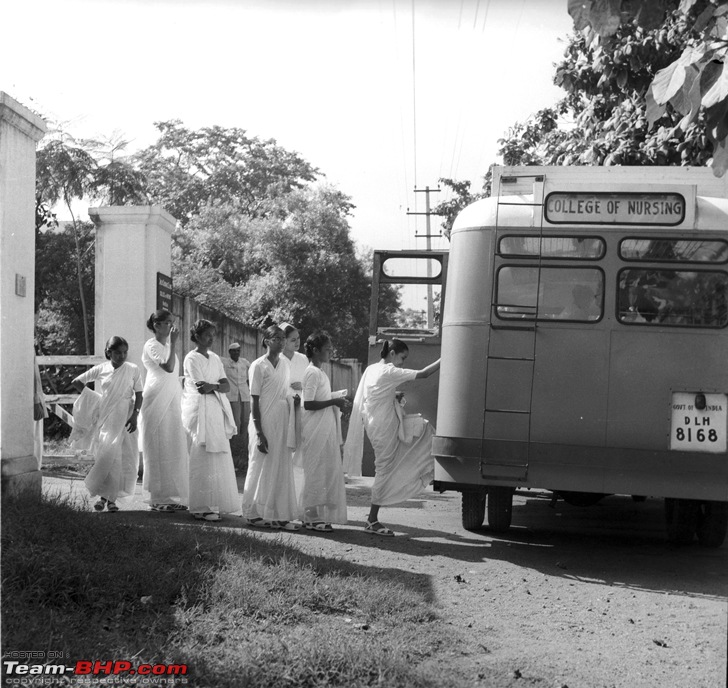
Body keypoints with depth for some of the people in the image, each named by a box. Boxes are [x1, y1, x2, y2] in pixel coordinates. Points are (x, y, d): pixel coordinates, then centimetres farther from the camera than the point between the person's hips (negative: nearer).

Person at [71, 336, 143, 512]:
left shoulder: (133, 370, 0)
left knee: (123, 458, -3)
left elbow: (138, 395, 2)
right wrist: (93, 397, 7)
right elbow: (76, 382, 8)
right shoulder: (101, 370, 0)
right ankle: (103, 495, 6)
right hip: (105, 417, 0)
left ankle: (112, 498, 4)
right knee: (105, 456, -5)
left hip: (124, 418, 0)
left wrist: (134, 415, -9)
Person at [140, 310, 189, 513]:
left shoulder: (166, 345, 16)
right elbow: (168, 367, -24)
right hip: (157, 403, -8)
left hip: (172, 404, 8)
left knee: (175, 449, 7)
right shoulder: (152, 346, -9)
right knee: (159, 450, -5)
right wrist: (173, 343, -22)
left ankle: (171, 497, 12)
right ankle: (157, 499, -2)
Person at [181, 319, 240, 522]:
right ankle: (202, 508, -6)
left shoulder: (215, 358, 16)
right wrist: (219, 385, -4)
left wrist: (213, 386, -11)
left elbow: (226, 386, 7)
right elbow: (201, 388, -14)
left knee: (218, 458, 5)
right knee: (203, 460, -8)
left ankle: (214, 505, 10)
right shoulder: (192, 358, -5)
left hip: (217, 411, 7)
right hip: (200, 412, -7)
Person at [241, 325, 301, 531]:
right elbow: (254, 401, -11)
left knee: (282, 469, 7)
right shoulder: (258, 366, -9)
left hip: (283, 422, 6)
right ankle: (254, 514, 12)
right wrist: (259, 433, -15)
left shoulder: (285, 363, 9)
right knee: (262, 468, 1)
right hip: (265, 422, -6)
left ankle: (279, 515, 12)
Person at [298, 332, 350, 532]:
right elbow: (308, 404, -20)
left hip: (325, 429, 10)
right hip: (316, 431, -10)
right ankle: (312, 518, 1)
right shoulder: (312, 373, -14)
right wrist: (334, 402, -18)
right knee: (316, 472, -5)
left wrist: (338, 402, 4)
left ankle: (314, 516, 15)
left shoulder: (320, 373, 16)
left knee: (326, 471, 10)